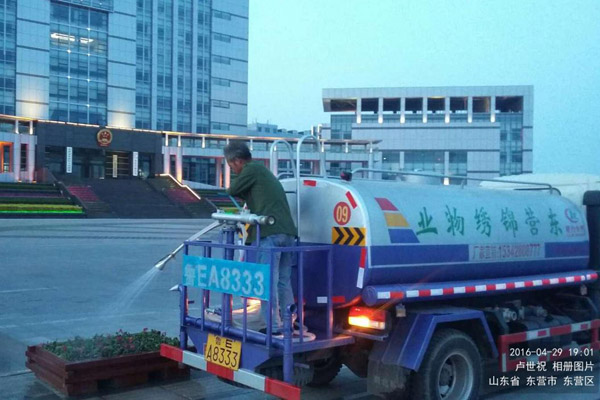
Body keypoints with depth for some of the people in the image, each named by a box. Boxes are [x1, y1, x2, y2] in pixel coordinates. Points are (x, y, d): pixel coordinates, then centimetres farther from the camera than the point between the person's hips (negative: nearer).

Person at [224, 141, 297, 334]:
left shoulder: (252, 169, 0)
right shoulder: (262, 171, 27)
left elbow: (232, 190, 3)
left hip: (269, 233, -9)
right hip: (287, 232, 9)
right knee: (283, 281, 14)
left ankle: (274, 326, -5)